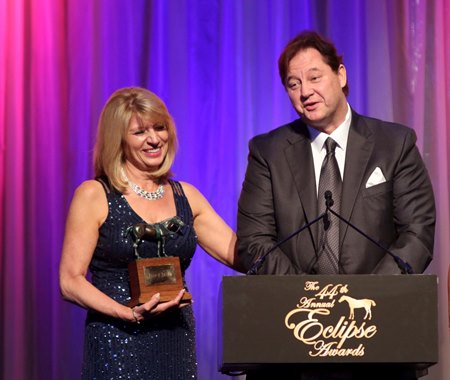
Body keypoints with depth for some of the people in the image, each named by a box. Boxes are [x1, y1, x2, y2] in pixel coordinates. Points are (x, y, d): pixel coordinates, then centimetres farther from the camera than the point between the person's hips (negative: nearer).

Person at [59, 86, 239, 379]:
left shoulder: (185, 196, 11)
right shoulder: (94, 195, -2)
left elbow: (240, 254, 6)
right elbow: (70, 281, -7)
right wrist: (130, 314, -19)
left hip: (177, 344, 4)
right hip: (117, 345, -4)